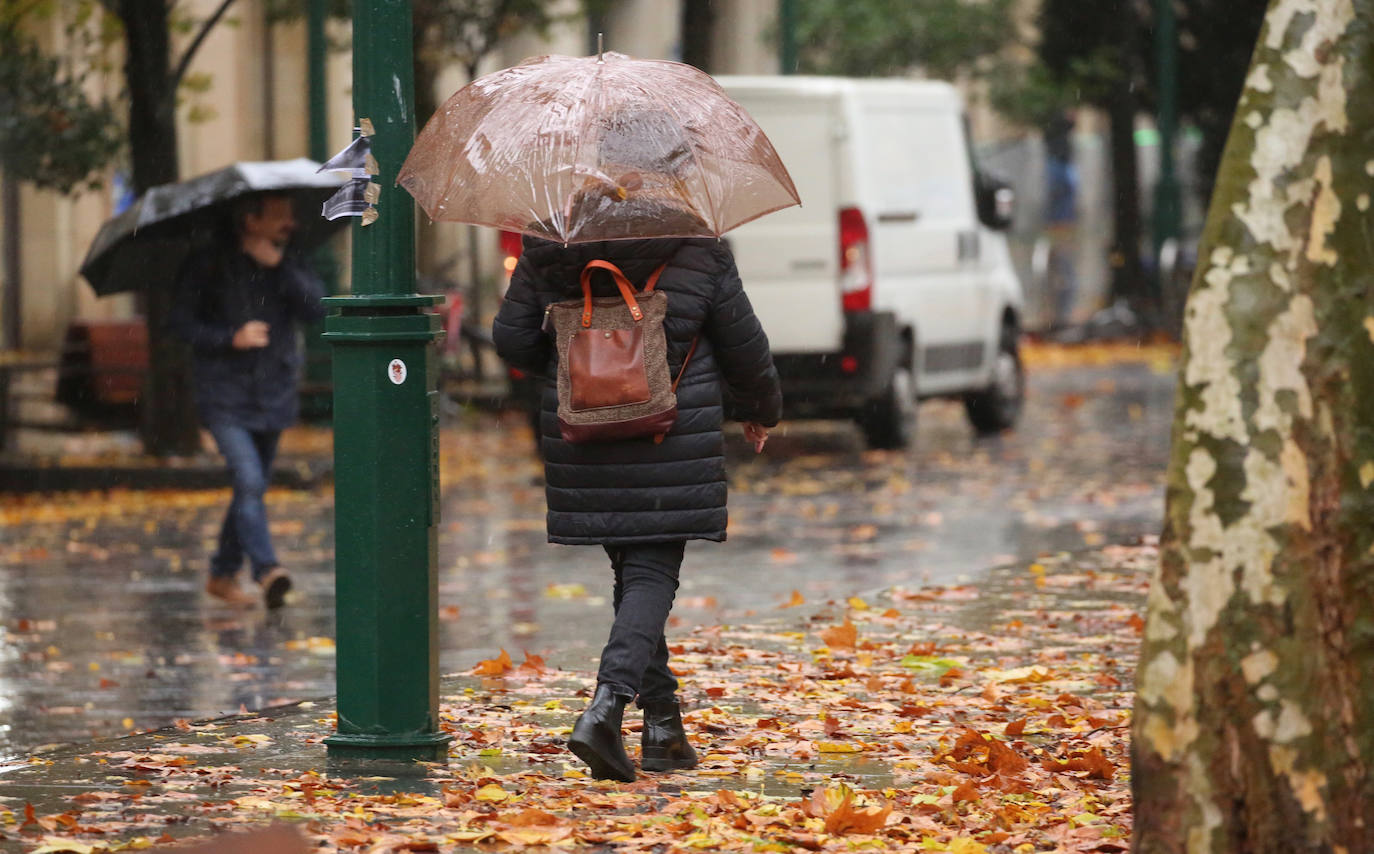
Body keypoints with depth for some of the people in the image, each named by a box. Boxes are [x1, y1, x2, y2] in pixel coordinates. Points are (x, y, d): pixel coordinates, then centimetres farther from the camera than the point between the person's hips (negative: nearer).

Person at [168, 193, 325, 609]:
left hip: (273, 397, 5)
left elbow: (316, 308, -9)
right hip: (226, 398, -5)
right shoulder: (208, 266, -4)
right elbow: (181, 322, -4)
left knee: (252, 489, 11)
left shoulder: (289, 266, 7)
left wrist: (279, 266, -17)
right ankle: (267, 571, -28)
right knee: (249, 482, -20)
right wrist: (231, 339, -17)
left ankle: (222, 575, 24)